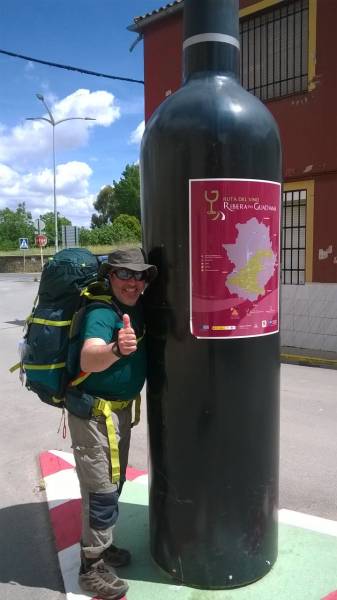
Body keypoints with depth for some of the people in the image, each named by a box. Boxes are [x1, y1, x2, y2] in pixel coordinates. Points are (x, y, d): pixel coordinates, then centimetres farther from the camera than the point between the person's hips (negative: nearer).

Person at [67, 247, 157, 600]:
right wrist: (117, 348, -62)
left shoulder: (137, 307, -1)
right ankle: (91, 567, 21)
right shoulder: (101, 312, -25)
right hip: (95, 411, -8)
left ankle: (102, 546, 41)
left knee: (114, 483, 21)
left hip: (120, 408, 9)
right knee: (101, 489, 1)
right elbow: (88, 361, -44)